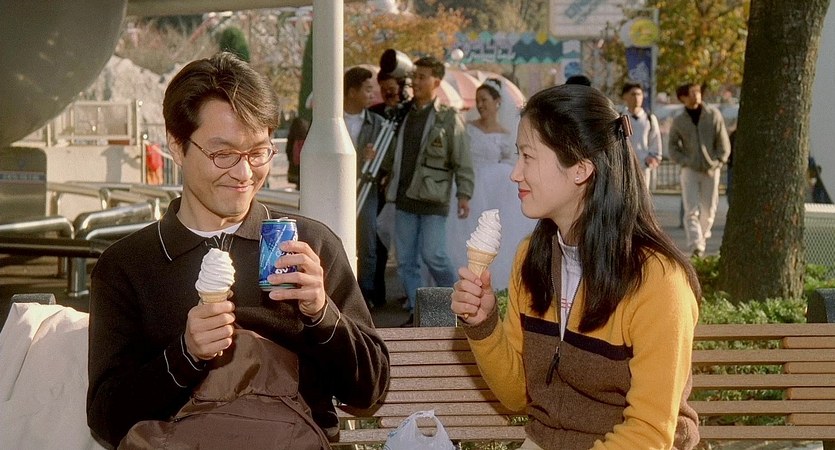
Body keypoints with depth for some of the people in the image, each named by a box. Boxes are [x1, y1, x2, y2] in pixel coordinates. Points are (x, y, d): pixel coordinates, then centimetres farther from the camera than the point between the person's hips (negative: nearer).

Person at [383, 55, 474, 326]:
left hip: (433, 199, -5)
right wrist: (388, 178, 17)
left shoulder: (448, 118, -2)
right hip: (404, 197, 5)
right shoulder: (404, 115, 12)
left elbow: (462, 161, -4)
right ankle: (417, 311, 12)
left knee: (432, 254, -13)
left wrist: (464, 194, -11)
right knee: (405, 260, 4)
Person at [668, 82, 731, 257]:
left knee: (709, 210, 6)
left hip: (711, 170, 1)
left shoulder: (713, 115, 1)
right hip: (690, 170, -1)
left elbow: (724, 144, 3)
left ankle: (703, 239, 26)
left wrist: (716, 163, -7)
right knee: (692, 210, -13)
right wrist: (685, 162, -7)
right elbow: (673, 147, 8)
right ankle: (695, 246, -20)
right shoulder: (679, 121, 2)